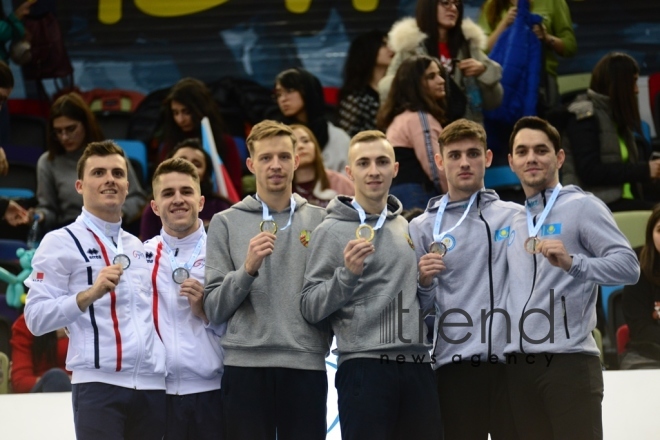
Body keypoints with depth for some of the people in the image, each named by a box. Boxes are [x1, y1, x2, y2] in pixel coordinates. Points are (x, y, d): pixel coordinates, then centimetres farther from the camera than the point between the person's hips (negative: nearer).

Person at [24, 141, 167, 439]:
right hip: (98, 385, -6)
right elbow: (36, 318, -8)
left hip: (152, 385, 6)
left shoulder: (139, 247, 23)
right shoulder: (61, 243, 1)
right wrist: (89, 294, -20)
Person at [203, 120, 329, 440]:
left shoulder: (321, 221, 11)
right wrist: (248, 268, -12)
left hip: (306, 366, 1)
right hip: (246, 367, -1)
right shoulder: (226, 223, 7)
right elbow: (214, 309, 2)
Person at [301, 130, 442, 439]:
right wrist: (347, 273, -20)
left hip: (417, 366, 6)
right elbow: (311, 309, -6)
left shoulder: (407, 228, 16)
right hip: (364, 367, -6)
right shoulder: (332, 231, -2)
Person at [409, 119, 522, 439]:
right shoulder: (424, 227, 9)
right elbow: (420, 306, 8)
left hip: (513, 359, 0)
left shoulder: (517, 217, 10)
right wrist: (425, 282, -10)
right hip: (455, 366, 0)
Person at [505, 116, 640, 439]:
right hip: (517, 367, 6)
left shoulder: (582, 207, 1)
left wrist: (571, 263, -24)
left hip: (568, 362, -6)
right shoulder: (511, 222, 21)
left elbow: (628, 266, -11)